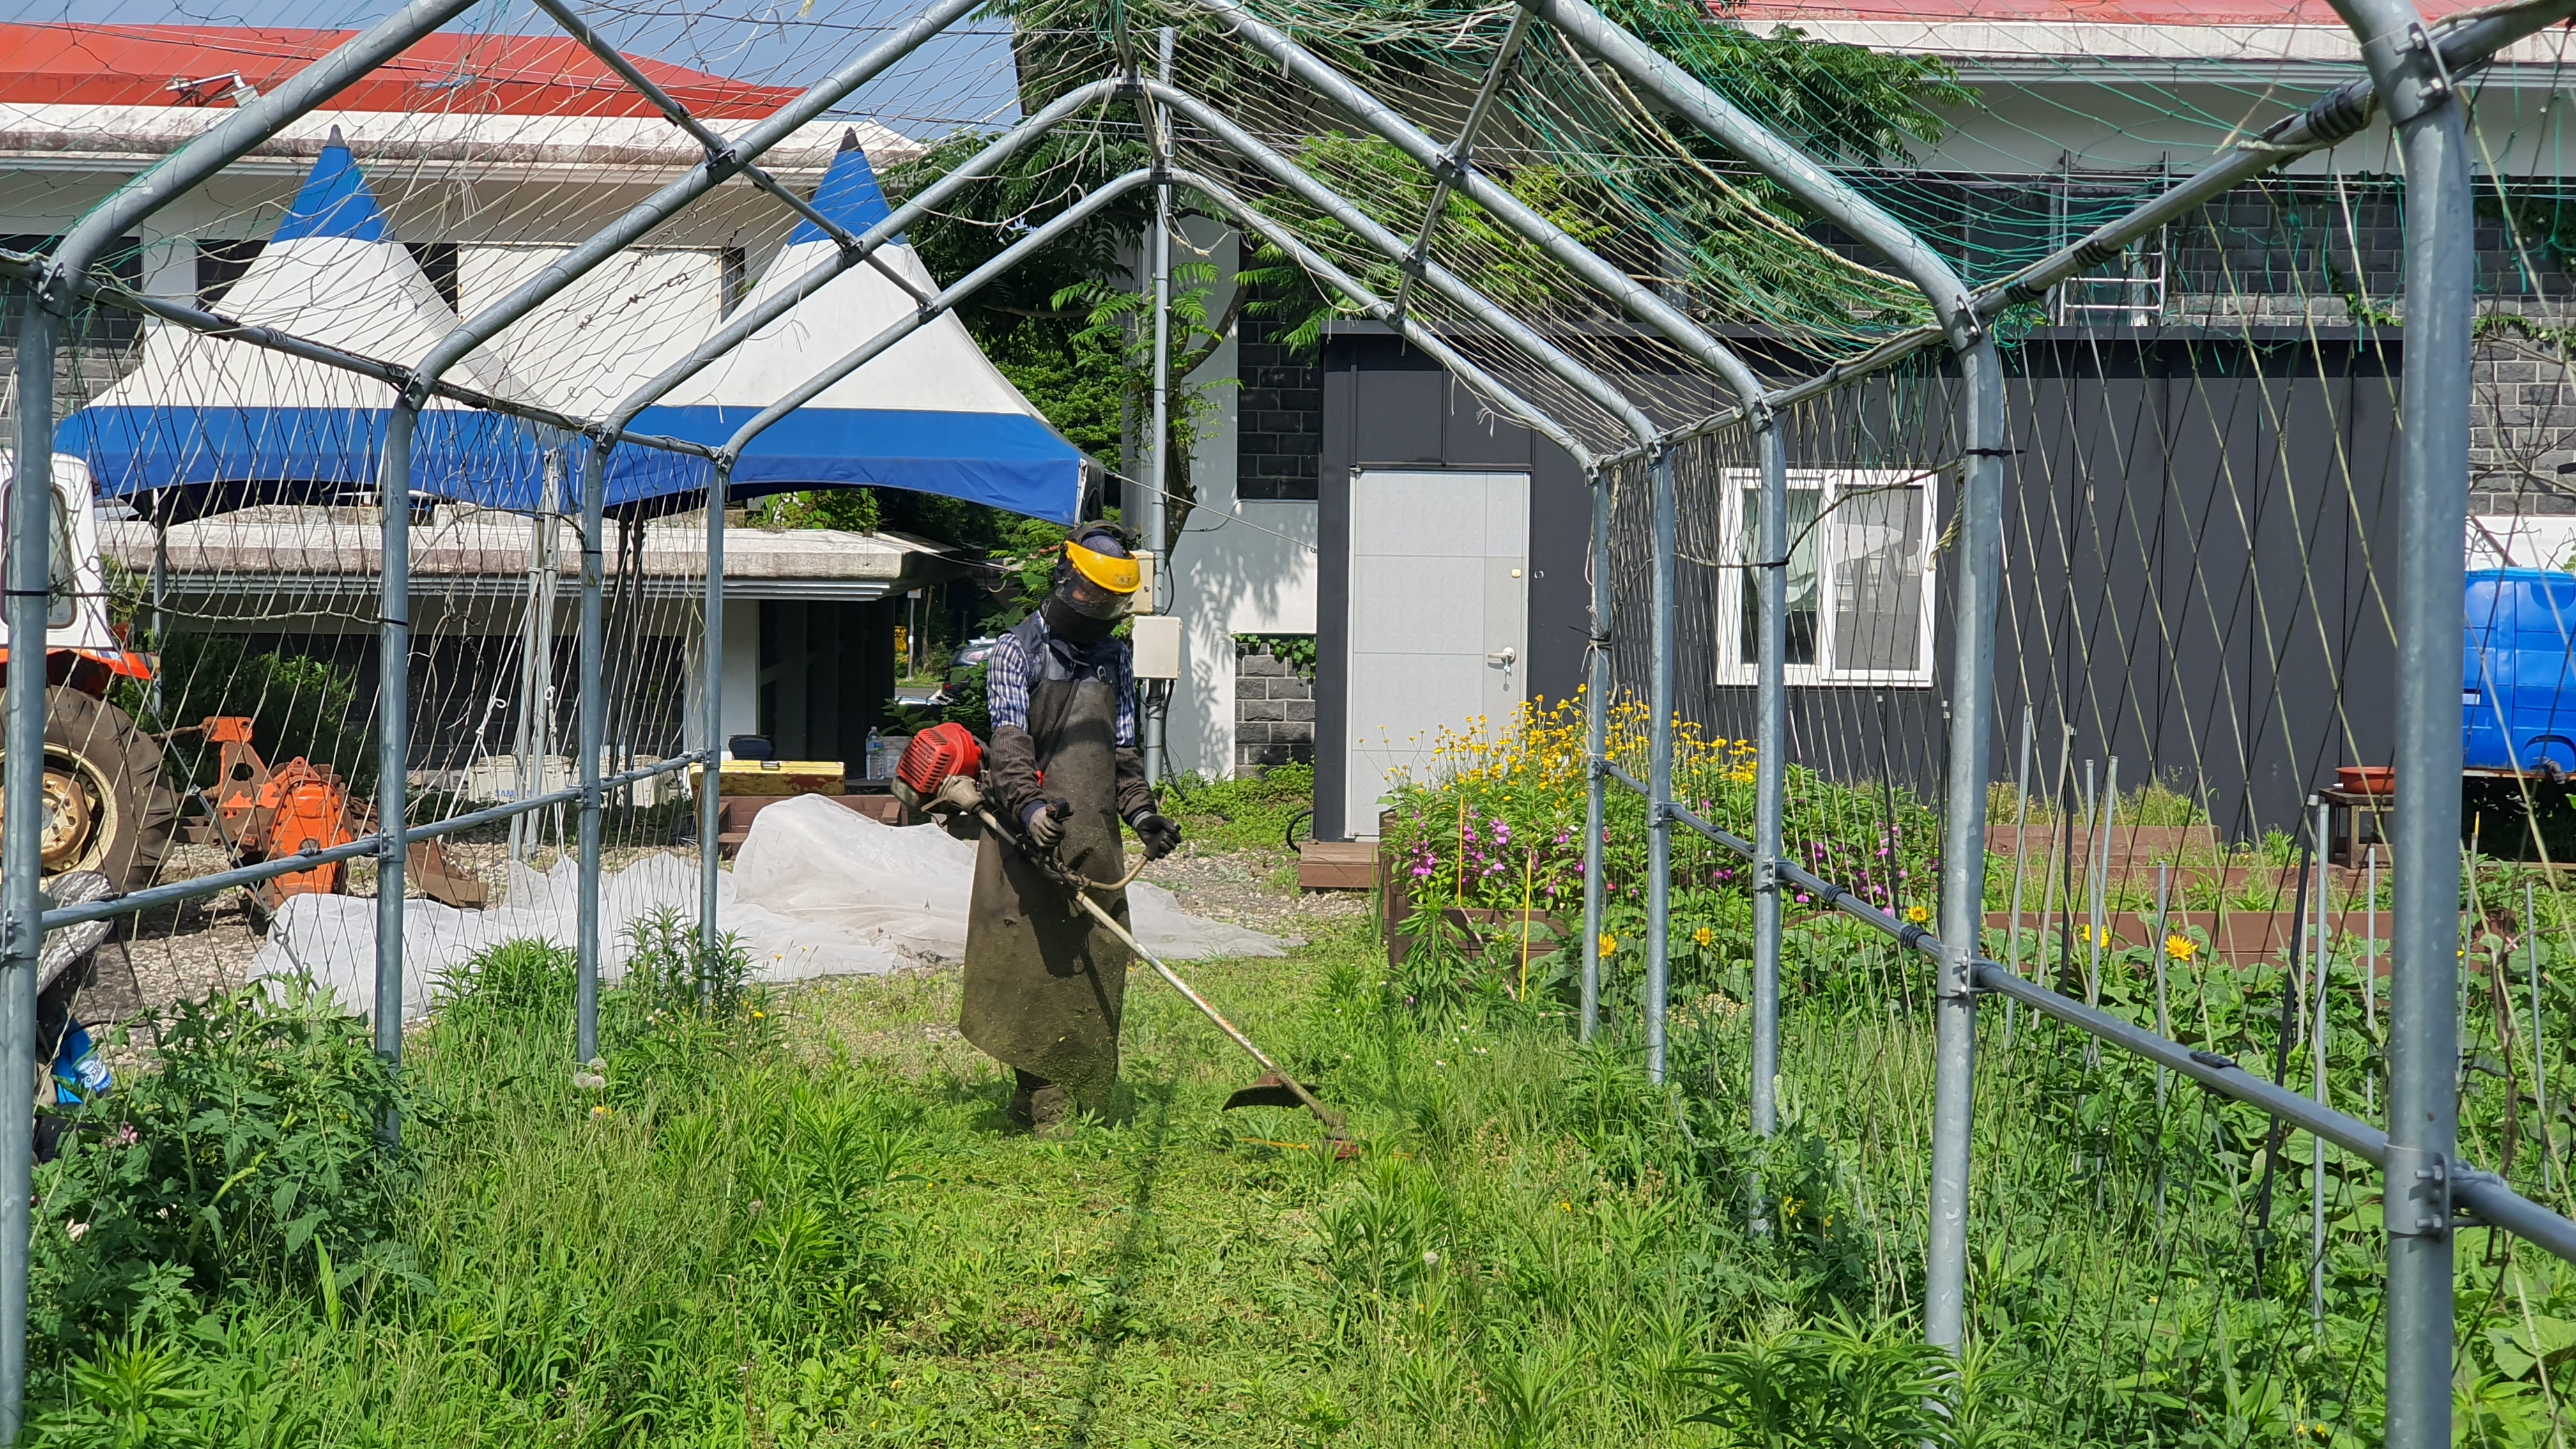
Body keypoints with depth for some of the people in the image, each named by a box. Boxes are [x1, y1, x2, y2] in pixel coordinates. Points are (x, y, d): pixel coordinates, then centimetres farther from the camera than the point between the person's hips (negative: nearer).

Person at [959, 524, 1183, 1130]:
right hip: (1028, 833, -6)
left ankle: (1084, 1099, 11)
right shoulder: (1017, 652, 0)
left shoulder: (1116, 659, 19)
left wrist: (1142, 812, 3)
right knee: (1033, 963, -8)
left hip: (1096, 841, 6)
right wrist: (1028, 806, -29)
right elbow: (1009, 744, -12)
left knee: (1097, 966, 4)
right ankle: (1041, 1107, -6)